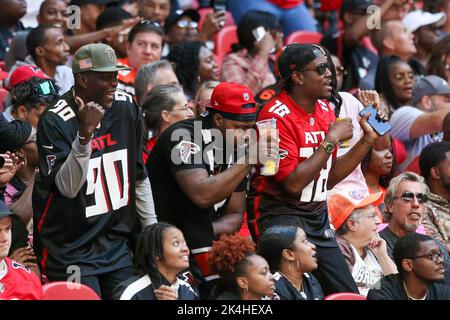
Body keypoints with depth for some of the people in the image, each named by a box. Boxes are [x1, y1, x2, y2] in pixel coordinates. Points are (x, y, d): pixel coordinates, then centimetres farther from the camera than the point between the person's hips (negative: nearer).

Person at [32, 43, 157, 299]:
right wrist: (85, 133, -31)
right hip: (71, 253, -5)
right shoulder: (55, 121, -14)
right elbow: (68, 188, -21)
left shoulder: (126, 106, 2)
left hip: (117, 246, 5)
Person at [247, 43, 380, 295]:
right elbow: (294, 183, -22)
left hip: (317, 216, 8)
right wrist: (331, 139, -18)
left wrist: (368, 140, 5)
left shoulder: (326, 110, 8)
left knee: (348, 293, 5)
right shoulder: (277, 116, -16)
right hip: (279, 214, -8)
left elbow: (329, 178, 12)